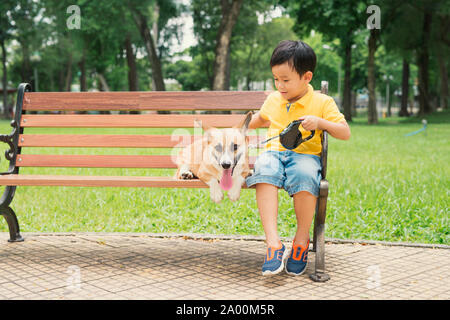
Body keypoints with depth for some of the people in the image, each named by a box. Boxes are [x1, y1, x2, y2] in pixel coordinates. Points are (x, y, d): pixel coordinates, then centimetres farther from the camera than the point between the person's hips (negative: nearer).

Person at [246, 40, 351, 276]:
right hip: (274, 152, 3)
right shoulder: (273, 100, 18)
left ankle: (302, 239, -18)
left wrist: (320, 122, -15)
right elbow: (261, 117, 41)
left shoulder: (322, 102, 4)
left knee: (305, 175, -40)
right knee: (264, 170, -36)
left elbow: (345, 133, -1)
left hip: (305, 154, -2)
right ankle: (273, 242, -42)